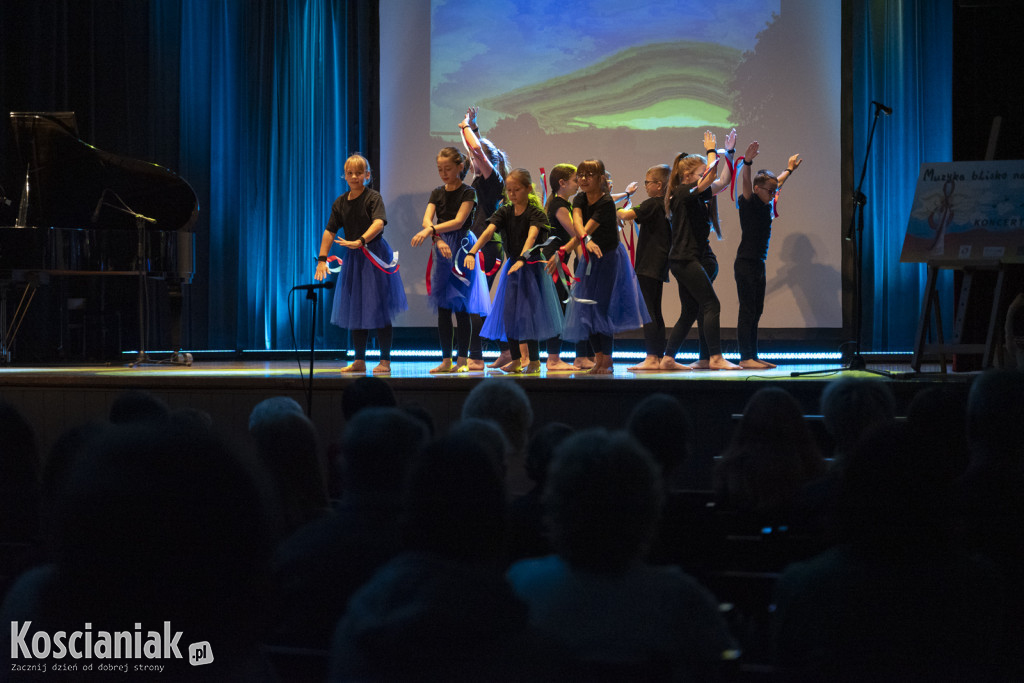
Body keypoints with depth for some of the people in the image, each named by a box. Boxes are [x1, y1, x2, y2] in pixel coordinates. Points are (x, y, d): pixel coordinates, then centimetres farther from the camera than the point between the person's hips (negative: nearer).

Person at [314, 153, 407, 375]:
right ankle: (359, 360, 18)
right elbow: (330, 231, 5)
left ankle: (385, 360, 3)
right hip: (353, 258, 6)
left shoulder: (373, 198, -8)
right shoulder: (340, 203, 7)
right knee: (354, 311, 9)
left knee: (379, 309, -4)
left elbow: (379, 223, -25)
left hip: (375, 256, -6)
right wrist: (322, 259, -5)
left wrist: (360, 241, -39)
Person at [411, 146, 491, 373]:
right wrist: (438, 240, -23)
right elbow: (427, 219, -4)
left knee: (461, 306, -5)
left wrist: (431, 229, -28)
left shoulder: (468, 192, -5)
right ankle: (446, 360, 8)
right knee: (442, 307, 4)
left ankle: (463, 359, 0)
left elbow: (459, 221, -17)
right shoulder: (437, 193, 10)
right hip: (441, 249, 5)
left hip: (462, 248, -5)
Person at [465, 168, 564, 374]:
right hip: (511, 266, 5)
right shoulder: (504, 212, 0)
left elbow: (531, 236, -32)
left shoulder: (535, 213, -13)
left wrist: (522, 259, -50)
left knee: (528, 313, -7)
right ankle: (515, 360, 14)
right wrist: (472, 253, -33)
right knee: (508, 313, 2)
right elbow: (488, 232, -15)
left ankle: (534, 361, 6)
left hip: (531, 267, -5)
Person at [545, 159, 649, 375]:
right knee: (587, 308, 3)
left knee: (602, 307, -9)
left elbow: (587, 230, -28)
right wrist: (587, 239, -45)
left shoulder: (606, 203, -22)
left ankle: (607, 360, -1)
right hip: (590, 259, 7)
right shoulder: (580, 200, -2)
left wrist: (562, 253, -33)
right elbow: (577, 223, -22)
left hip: (609, 257, -7)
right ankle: (598, 357, 12)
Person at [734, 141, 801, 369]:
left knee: (756, 311, 10)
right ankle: (745, 358, -8)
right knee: (747, 310, -8)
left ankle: (753, 357, 13)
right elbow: (745, 182, -29)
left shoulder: (767, 204, 13)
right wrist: (747, 162, -47)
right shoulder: (749, 202, -10)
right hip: (746, 262, -9)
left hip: (759, 263, 9)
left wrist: (789, 170, 48)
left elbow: (777, 183, 33)